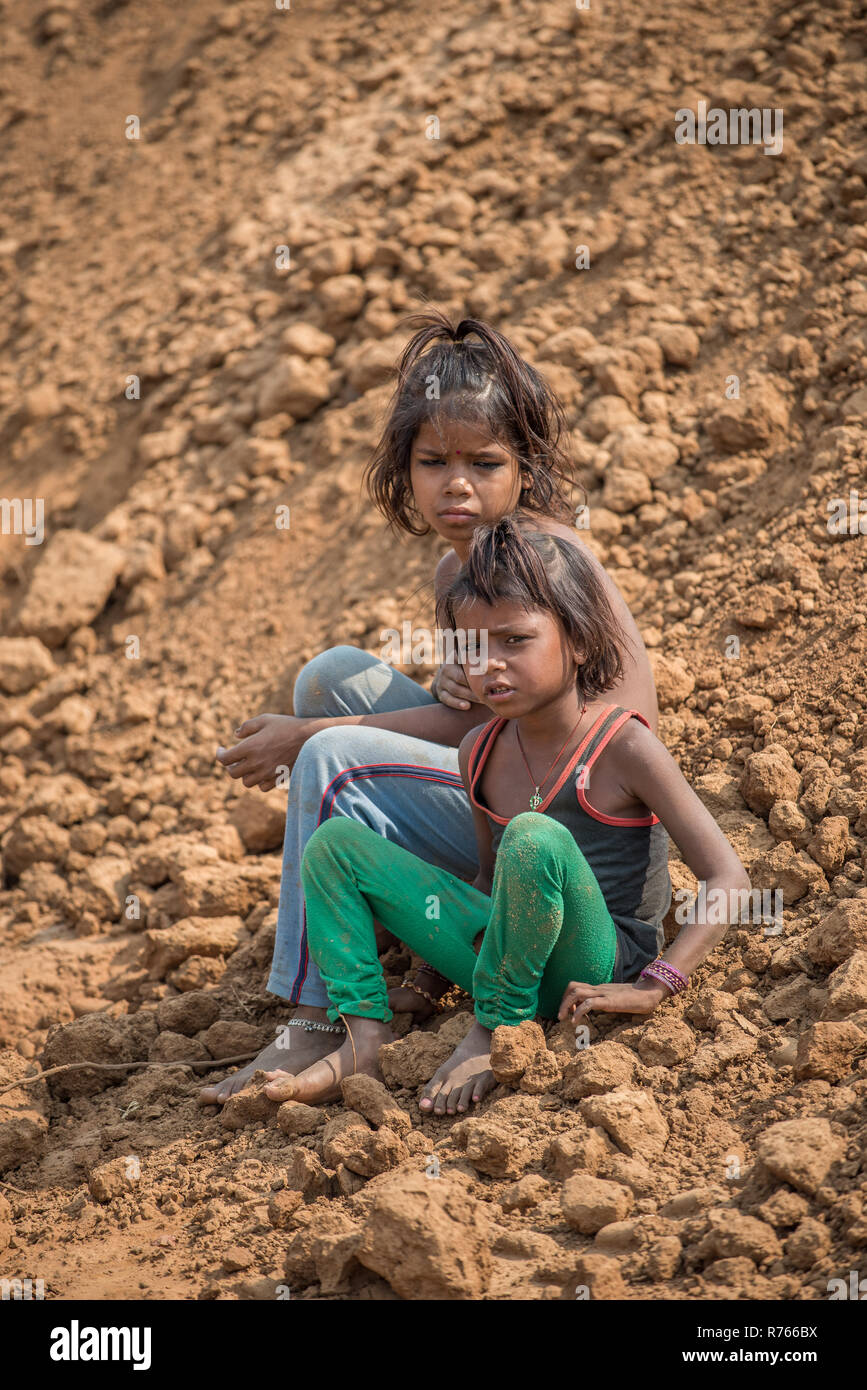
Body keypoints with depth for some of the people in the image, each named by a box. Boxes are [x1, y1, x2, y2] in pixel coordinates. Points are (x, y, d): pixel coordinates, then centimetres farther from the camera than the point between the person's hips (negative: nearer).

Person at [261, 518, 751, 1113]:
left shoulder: (624, 747, -12)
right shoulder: (481, 751, 7)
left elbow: (729, 880, -15)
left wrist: (651, 986, -22)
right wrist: (424, 940, 10)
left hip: (590, 969, -7)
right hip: (507, 953, 7)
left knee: (535, 838, -38)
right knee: (336, 842, 3)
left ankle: (493, 1036, -19)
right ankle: (365, 1032, -9)